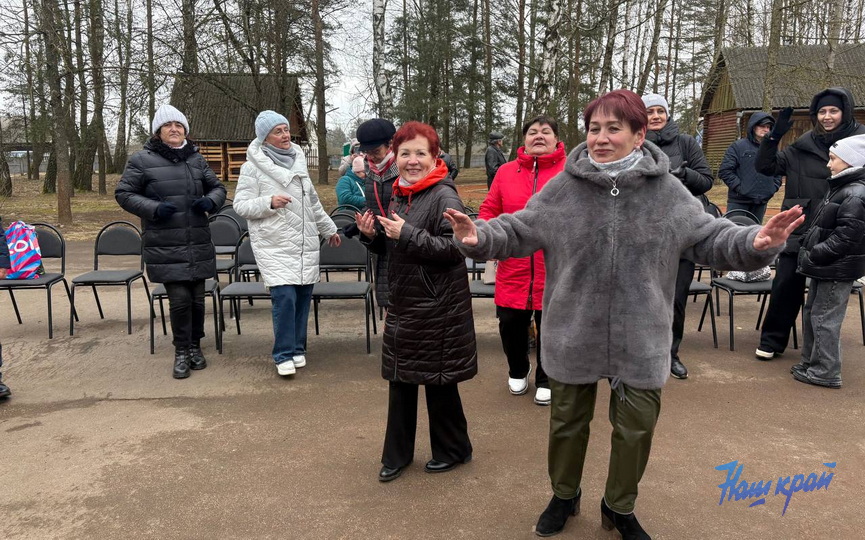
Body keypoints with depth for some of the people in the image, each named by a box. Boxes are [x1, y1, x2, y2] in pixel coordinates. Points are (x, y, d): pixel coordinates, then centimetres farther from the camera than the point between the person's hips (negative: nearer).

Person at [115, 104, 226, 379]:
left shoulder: (196, 158, 11)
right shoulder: (142, 160, 0)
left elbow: (218, 187, 19)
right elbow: (123, 194, 2)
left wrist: (210, 201, -4)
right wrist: (154, 208, -14)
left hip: (199, 245, 4)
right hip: (166, 248, -3)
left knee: (197, 298, 9)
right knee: (179, 299, -7)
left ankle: (195, 346, 29)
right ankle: (181, 352, 13)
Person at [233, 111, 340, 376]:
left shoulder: (297, 160, 13)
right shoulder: (253, 167, -5)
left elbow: (313, 201, 22)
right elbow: (240, 205, -6)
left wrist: (328, 228, 27)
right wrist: (269, 202, -22)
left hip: (306, 244, 6)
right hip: (275, 245, -5)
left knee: (303, 296, 6)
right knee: (284, 297, -14)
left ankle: (297, 348, 21)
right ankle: (284, 354, 0)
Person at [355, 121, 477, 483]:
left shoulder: (444, 196, -15)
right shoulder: (398, 195, 10)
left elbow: (454, 248, -23)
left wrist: (408, 233, -27)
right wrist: (374, 234, -1)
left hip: (437, 308, -8)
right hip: (402, 304, 8)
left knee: (438, 382, 7)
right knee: (400, 379, 15)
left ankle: (453, 449, 30)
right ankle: (397, 454, 30)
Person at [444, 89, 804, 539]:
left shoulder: (668, 192, -6)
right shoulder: (561, 189, -7)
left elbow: (710, 239, -4)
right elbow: (517, 231, -4)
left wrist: (755, 243, -23)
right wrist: (479, 237, -24)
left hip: (640, 341, 1)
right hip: (574, 335, 0)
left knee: (636, 426, 14)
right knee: (567, 420, 17)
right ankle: (564, 496, 44)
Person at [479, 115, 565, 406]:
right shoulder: (506, 172, 6)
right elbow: (489, 210, 11)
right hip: (513, 267, 2)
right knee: (510, 321, 9)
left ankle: (546, 379, 33)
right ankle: (518, 371, 38)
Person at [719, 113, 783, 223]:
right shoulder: (738, 146, -1)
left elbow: (778, 173, 21)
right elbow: (725, 171, -7)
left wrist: (772, 189, 6)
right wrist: (739, 187, -12)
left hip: (761, 203, 5)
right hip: (739, 202, -4)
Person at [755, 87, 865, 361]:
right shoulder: (803, 147, 3)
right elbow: (765, 166, 3)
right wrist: (774, 136, -10)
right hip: (799, 230, 1)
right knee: (785, 285, 5)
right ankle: (771, 340, 19)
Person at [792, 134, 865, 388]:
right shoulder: (840, 188, 14)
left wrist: (814, 255, -21)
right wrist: (810, 251, 10)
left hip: (837, 270, -10)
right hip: (824, 267, 10)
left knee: (824, 318, -3)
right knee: (811, 312, 17)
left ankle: (826, 372, 6)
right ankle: (811, 362, 29)